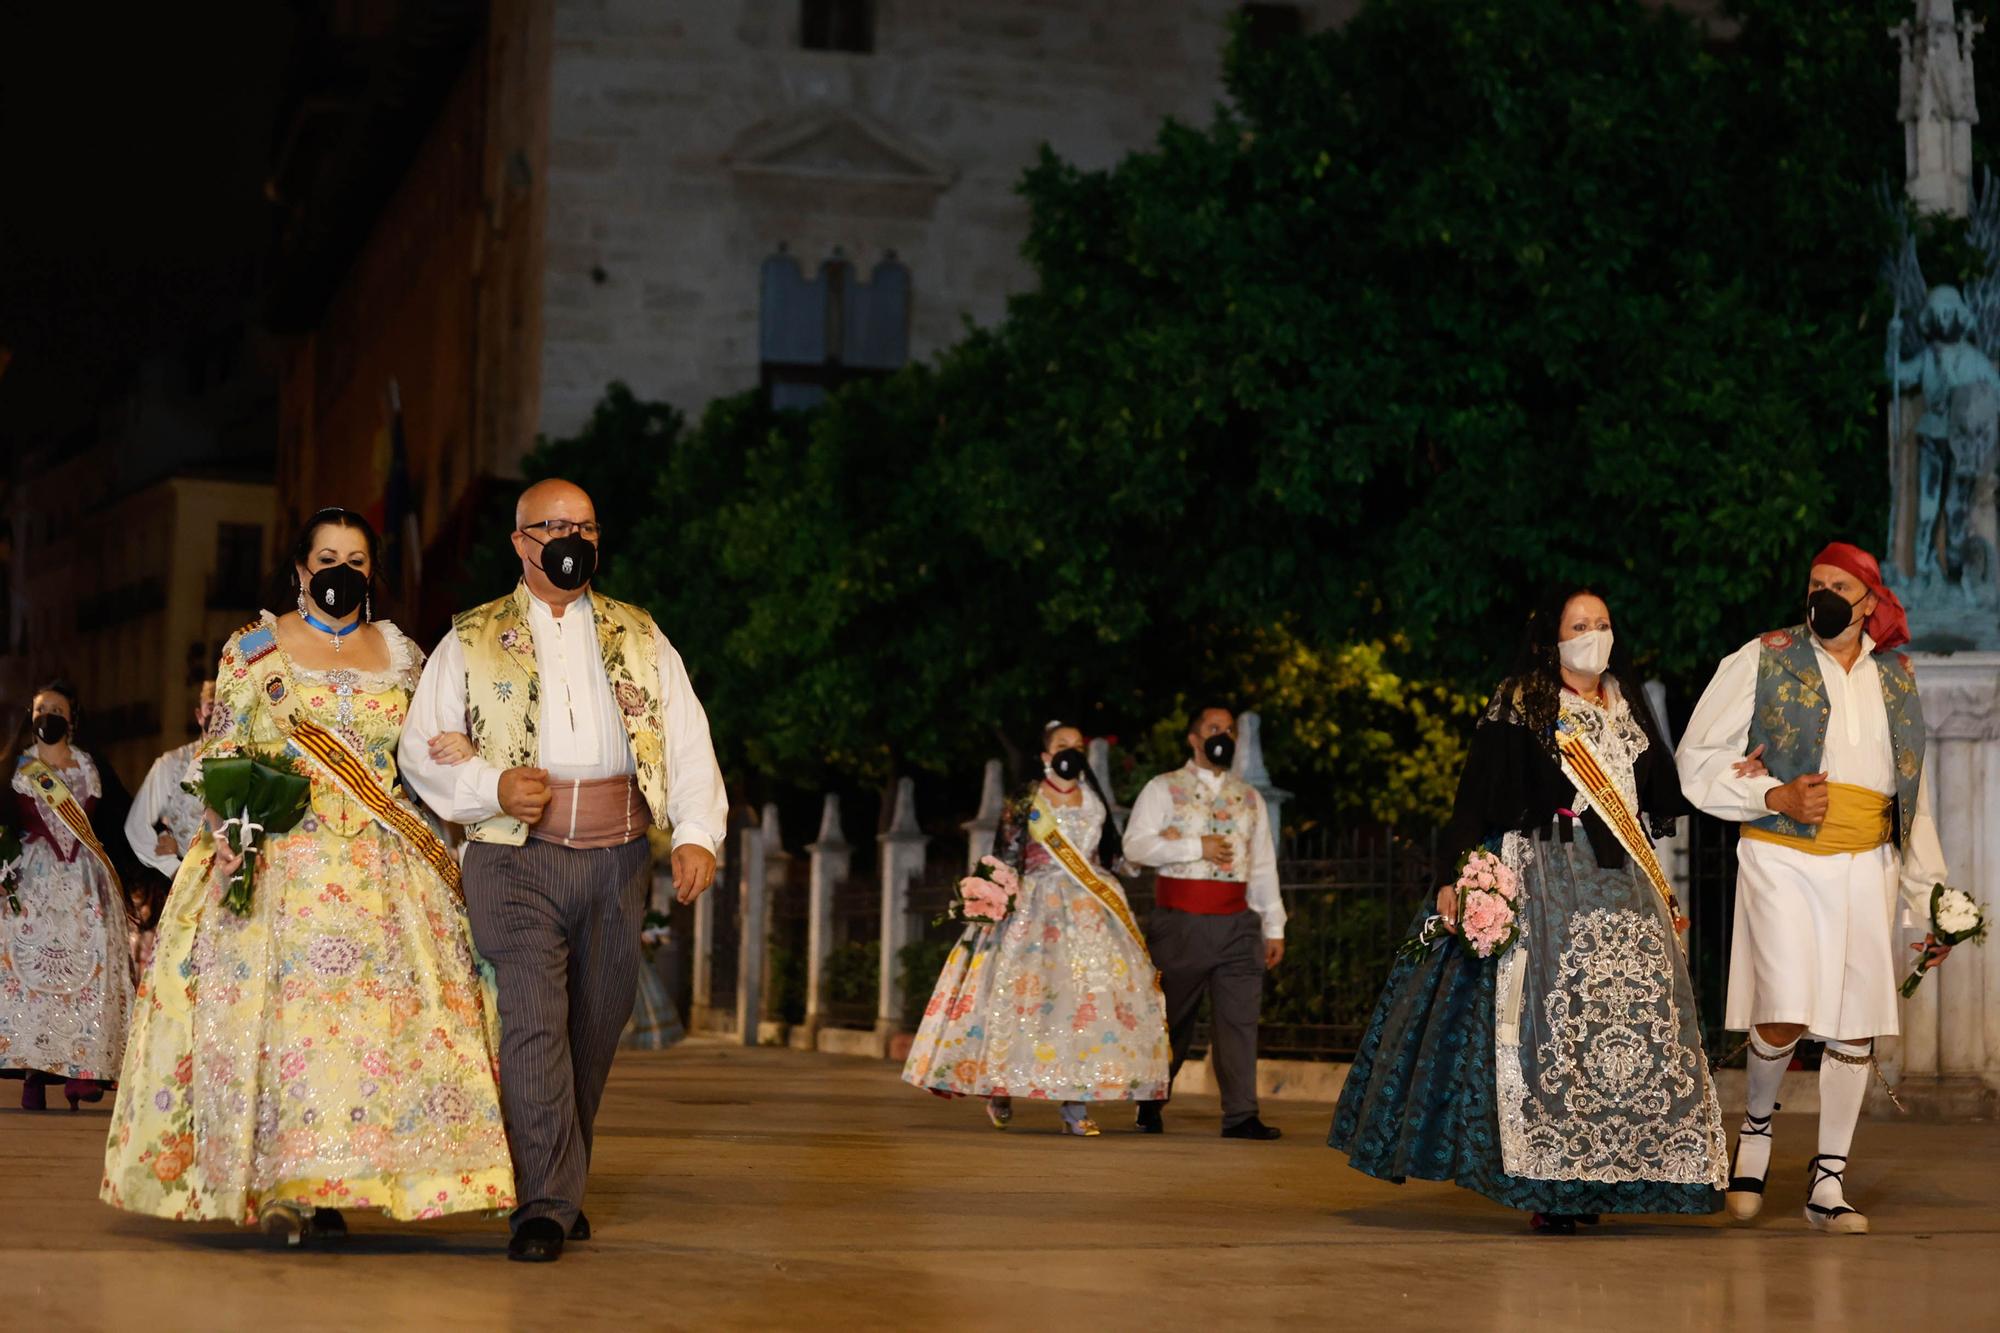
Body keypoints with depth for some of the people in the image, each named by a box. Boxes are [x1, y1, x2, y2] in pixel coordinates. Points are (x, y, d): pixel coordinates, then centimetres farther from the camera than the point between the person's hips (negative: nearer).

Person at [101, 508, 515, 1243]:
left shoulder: (402, 655, 15)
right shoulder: (255, 648, 8)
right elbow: (219, 757, 5)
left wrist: (443, 859, 8)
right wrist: (230, 833, -11)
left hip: (382, 870, 2)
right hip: (282, 860, -2)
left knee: (376, 1009, -7)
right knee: (279, 1008, -10)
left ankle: (325, 1189, -4)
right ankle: (278, 1186, -6)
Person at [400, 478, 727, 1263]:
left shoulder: (640, 639, 15)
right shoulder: (472, 640, 9)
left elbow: (688, 742, 6)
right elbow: (424, 748, 5)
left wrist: (698, 834, -9)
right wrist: (492, 786, -13)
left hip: (617, 858, 3)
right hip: (516, 856, -3)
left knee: (595, 1027, 8)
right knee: (533, 1017, -15)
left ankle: (558, 1187, 25)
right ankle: (545, 1205, -12)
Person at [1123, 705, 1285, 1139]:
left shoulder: (1250, 798, 17)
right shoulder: (1164, 789, 4)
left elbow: (1263, 867, 16)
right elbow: (1135, 846, -8)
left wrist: (1273, 927, 10)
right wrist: (1197, 847, -13)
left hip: (1237, 923, 3)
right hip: (1180, 922, -3)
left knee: (1240, 1018, -4)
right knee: (1173, 1018, 6)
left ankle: (1240, 1115, -4)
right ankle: (1150, 1106, 21)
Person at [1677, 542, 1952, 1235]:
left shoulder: (1896, 678, 14)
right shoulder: (1762, 659, 1)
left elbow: (1915, 796, 19)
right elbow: (1697, 760, 1)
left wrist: (1929, 898, 17)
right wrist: (1775, 797, -13)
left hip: (1866, 867, 4)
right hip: (1783, 859, -4)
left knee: (1856, 1027, 3)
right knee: (1786, 1017, -15)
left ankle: (1828, 1183, 15)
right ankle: (1757, 1124, 15)